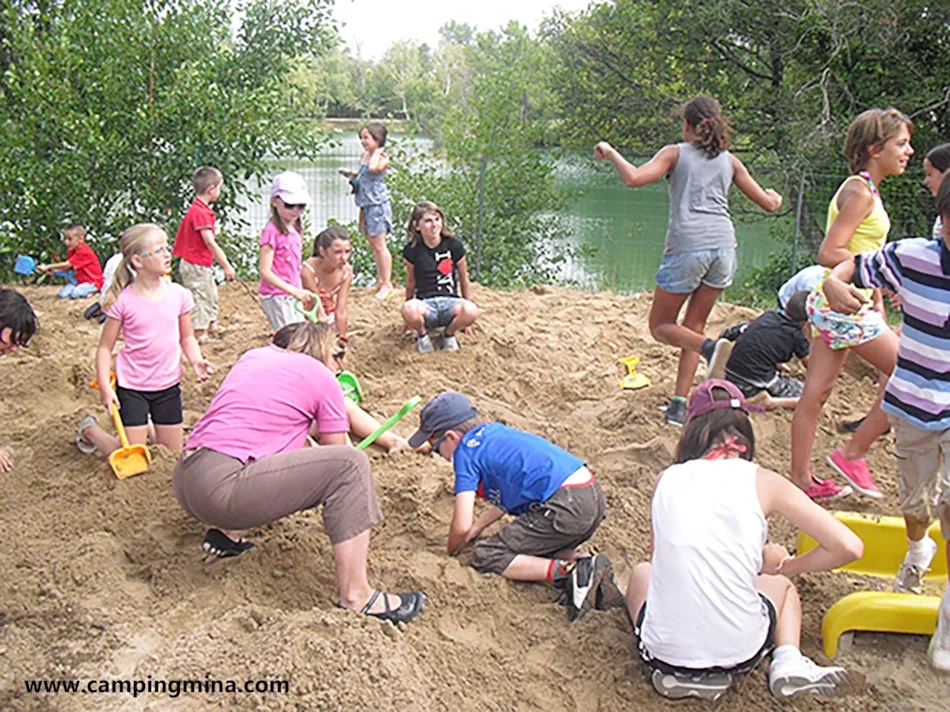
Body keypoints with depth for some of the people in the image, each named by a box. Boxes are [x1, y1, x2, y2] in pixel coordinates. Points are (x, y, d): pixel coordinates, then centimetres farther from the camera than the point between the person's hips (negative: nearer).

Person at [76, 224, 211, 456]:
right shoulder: (123, 301, -12)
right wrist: (105, 386, -16)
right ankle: (89, 430, 27)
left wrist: (196, 360, -11)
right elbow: (105, 347, -6)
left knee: (173, 452, 11)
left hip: (168, 385, 4)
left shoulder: (178, 294, -3)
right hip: (132, 386, -4)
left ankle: (143, 429, 40)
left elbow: (187, 337, 8)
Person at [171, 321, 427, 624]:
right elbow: (338, 452, 13)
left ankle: (226, 533, 27)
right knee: (352, 464, -11)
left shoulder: (254, 356, 24)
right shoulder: (322, 378, 6)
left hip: (182, 481, 9)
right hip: (220, 490, -9)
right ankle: (356, 598, -11)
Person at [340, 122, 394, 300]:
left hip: (377, 204, -9)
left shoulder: (383, 158, -11)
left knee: (379, 245, -6)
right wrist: (351, 174, 11)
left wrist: (376, 152, -18)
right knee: (373, 245, 14)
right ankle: (380, 280, 23)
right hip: (366, 205, 9)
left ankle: (387, 284, 1)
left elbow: (373, 168, -34)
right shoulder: (364, 156, 13)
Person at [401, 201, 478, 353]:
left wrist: (466, 319, 13)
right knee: (409, 309, -39)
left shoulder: (454, 246, 1)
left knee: (471, 311, -35)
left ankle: (449, 333, 1)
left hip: (450, 301, 1)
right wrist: (410, 317, 18)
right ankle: (422, 334, -1)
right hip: (425, 304, -1)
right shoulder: (412, 250, 1)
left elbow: (464, 281, 10)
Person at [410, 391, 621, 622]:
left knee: (485, 557, 0)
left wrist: (450, 551, 17)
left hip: (565, 509, -9)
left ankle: (568, 571, -12)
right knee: (537, 548, 32)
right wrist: (477, 527, 34)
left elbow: (462, 527, -4)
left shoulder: (465, 450, -1)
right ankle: (585, 564, 6)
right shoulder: (495, 431, 22)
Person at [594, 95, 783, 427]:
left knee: (660, 326, 10)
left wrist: (610, 152, 6)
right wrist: (775, 197, 45)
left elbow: (634, 178, -11)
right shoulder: (729, 160, 17)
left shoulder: (675, 153, 6)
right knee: (693, 327, 16)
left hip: (687, 247, -4)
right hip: (723, 247, 4)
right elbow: (768, 203, 21)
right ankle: (679, 405, 10)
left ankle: (710, 347, -20)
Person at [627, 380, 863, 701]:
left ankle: (680, 672, 13)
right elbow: (849, 547, -5)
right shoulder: (762, 481, -5)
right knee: (780, 584, 34)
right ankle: (789, 661, 7)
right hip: (739, 653, 0)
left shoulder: (666, 480, 0)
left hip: (665, 649, 0)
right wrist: (788, 566, 14)